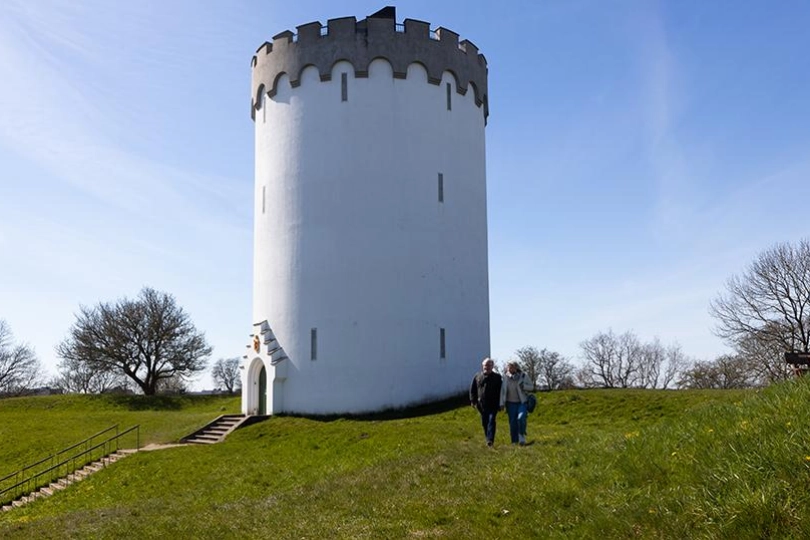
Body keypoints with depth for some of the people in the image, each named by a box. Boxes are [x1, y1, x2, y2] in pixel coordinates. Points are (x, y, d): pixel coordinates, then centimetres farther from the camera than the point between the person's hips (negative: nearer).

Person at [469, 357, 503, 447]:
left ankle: (490, 439, -20)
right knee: (484, 423, 9)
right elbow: (472, 389, 13)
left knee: (491, 421, -14)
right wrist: (473, 401, 4)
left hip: (493, 405, -3)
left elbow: (501, 391, 5)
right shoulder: (477, 376, 9)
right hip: (482, 405, 3)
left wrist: (501, 403, 0)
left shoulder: (497, 377, 4)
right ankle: (488, 438, 22)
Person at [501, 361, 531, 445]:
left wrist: (524, 386, -20)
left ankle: (522, 435, -2)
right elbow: (503, 391, 2)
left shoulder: (523, 376, -8)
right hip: (511, 403, 2)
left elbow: (530, 386, 1)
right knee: (512, 422, 2)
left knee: (521, 418, -22)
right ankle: (514, 441, 14)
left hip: (522, 402, -2)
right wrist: (502, 403, 0)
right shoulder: (506, 377, -2)